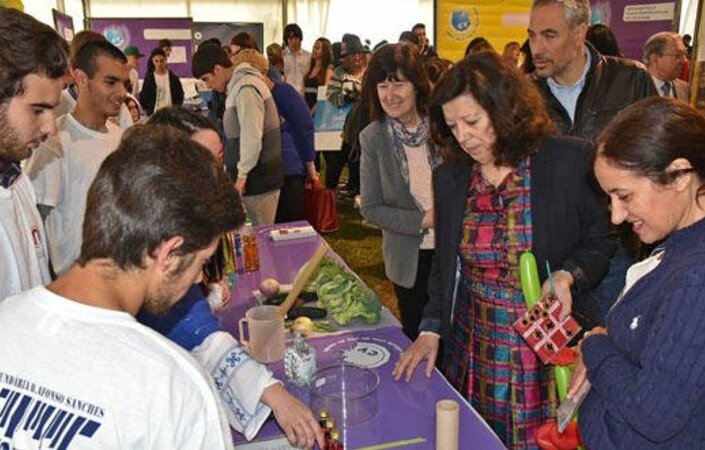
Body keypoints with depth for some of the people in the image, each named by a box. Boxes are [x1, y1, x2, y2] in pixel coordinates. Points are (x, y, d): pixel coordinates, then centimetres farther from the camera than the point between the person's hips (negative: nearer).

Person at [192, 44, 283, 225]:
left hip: (259, 177, -9)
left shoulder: (246, 88, -17)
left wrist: (242, 173, -15)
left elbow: (252, 136, -22)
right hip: (255, 175, 9)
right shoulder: (238, 85, 13)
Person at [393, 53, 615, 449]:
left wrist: (567, 276, -20)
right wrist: (431, 329, 3)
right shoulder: (450, 177, 2)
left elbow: (603, 241, -2)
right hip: (472, 347, 4)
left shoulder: (571, 161, -11)